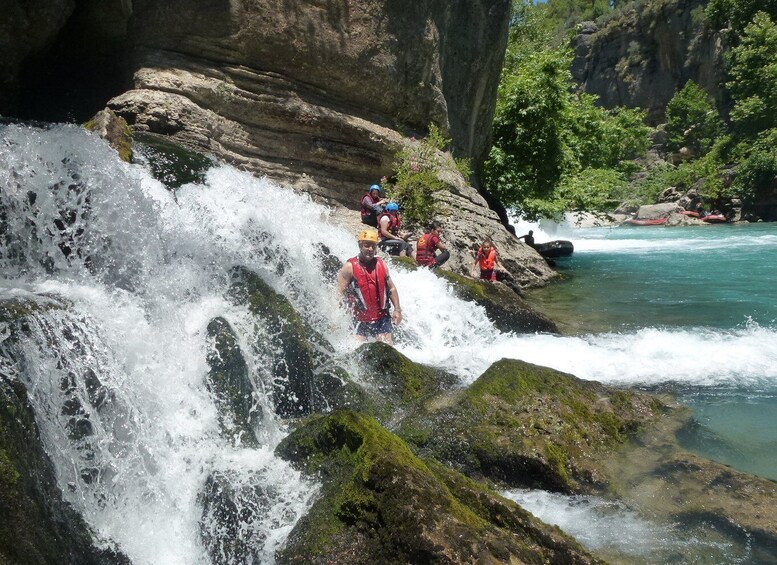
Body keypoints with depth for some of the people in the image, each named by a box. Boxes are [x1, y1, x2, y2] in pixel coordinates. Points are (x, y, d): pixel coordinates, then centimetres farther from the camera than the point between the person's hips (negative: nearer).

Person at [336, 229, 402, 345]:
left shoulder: (381, 264, 8)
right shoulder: (350, 267, -6)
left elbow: (391, 288, 14)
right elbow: (340, 292, -8)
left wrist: (397, 309, 5)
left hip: (381, 318, 3)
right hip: (360, 320, -3)